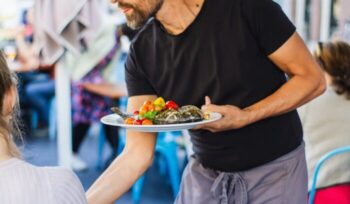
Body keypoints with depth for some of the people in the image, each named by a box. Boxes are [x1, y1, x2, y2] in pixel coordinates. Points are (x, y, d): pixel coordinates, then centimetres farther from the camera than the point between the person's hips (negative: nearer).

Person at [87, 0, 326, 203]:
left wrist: (245, 117, -25)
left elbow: (313, 79, -13)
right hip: (204, 176, 3)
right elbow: (137, 154, -11)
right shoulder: (141, 54, -10)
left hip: (275, 170, -3)